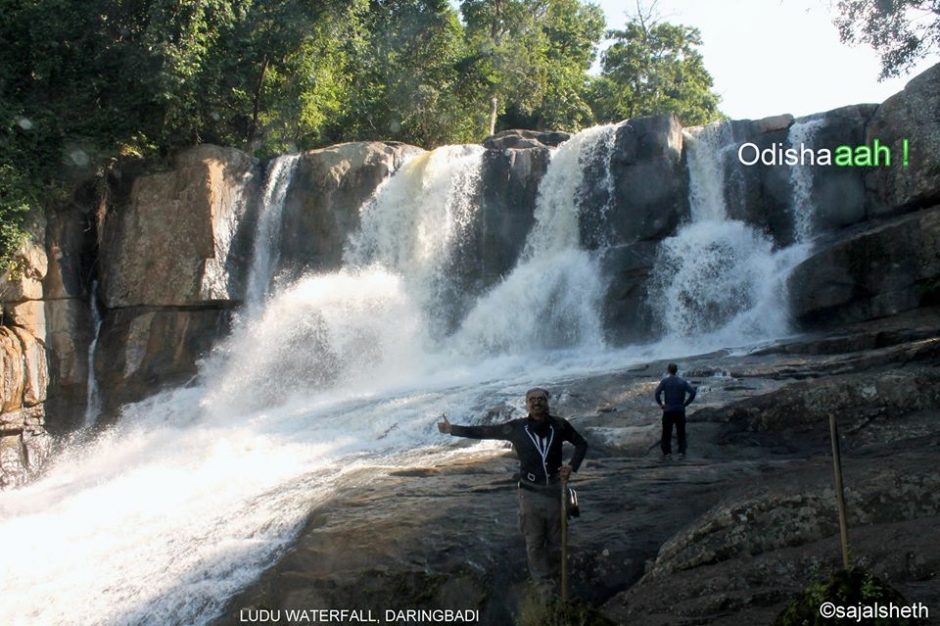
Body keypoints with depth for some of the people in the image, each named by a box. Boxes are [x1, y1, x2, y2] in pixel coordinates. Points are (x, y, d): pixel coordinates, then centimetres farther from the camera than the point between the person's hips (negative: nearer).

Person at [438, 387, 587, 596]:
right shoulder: (517, 427, -8)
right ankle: (543, 582, 20)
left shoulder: (559, 425, -5)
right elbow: (484, 431, -2)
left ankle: (551, 574, 32)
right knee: (534, 542, 5)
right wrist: (453, 429, -3)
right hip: (530, 493, -1)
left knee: (556, 539, 11)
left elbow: (581, 443, 10)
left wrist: (572, 466, -7)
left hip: (555, 490, 1)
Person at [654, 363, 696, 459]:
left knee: (666, 433, 8)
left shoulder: (664, 381, -4)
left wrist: (660, 404, -4)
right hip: (680, 411, 1)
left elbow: (657, 393, -17)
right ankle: (681, 452, 4)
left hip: (668, 411, -1)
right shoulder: (682, 381, 2)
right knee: (681, 433, 10)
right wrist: (685, 403, 0)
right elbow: (692, 392, -7)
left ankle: (666, 452, 8)